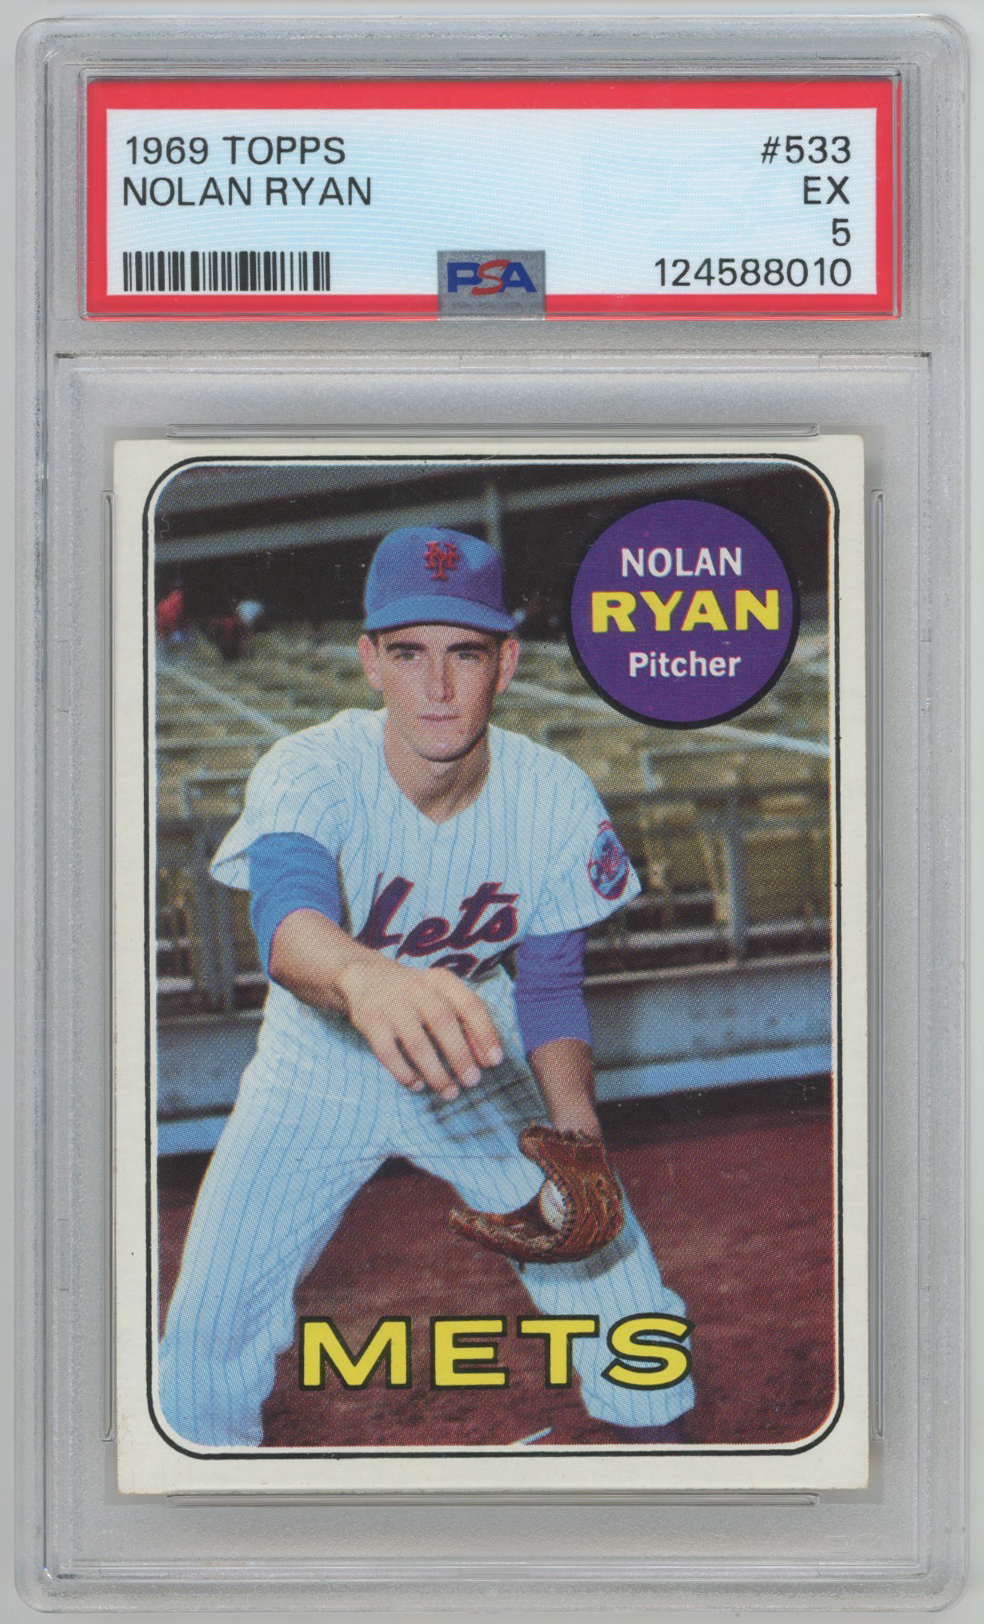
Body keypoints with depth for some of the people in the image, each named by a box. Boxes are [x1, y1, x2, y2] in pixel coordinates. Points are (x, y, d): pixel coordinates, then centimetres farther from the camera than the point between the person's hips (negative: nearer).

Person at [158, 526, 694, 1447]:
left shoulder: (556, 800, -20)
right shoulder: (308, 773, -29)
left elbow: (550, 987, -8)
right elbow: (287, 906, -51)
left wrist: (575, 1135, -27)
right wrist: (362, 978, -74)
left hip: (479, 1057, 2)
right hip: (319, 1068, -1)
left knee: (612, 1268, -4)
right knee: (212, 1323, -7)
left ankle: (654, 1433, 25)